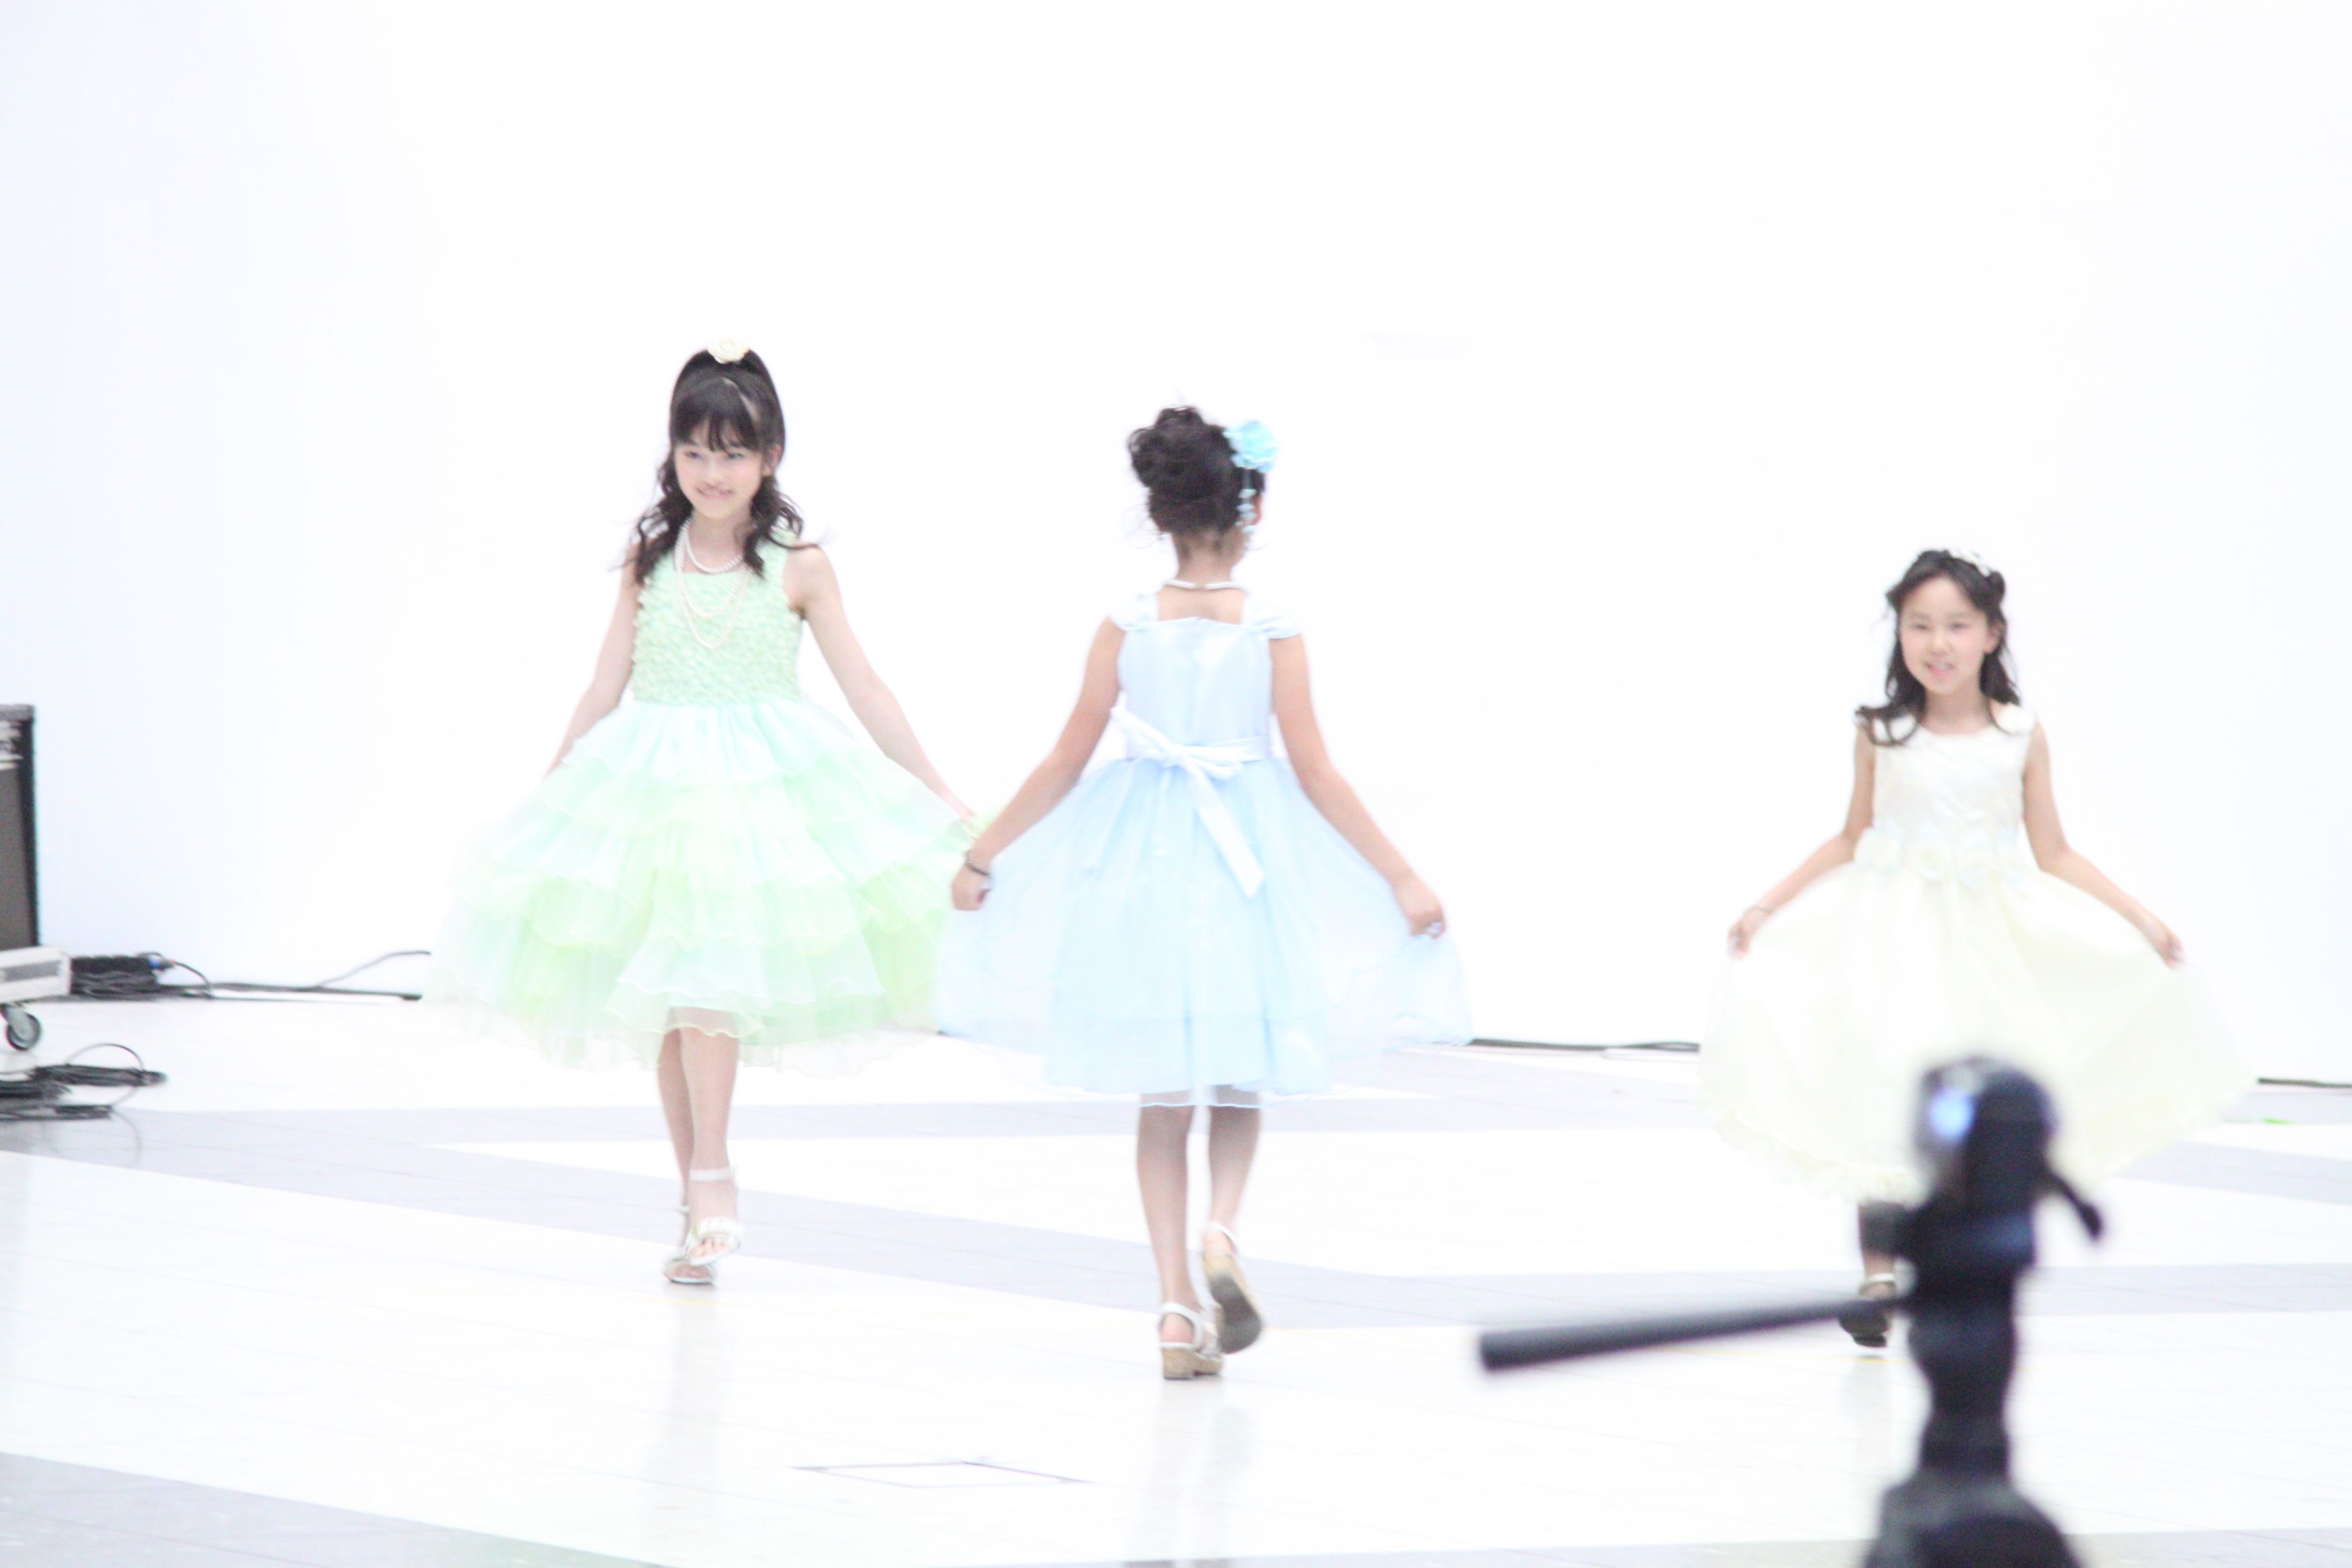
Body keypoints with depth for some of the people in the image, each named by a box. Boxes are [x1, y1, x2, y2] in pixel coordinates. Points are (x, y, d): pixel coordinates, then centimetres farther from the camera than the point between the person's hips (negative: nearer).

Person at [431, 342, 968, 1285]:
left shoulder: (796, 568, 0)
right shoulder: (650, 561, 6)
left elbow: (864, 691, 3)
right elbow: (606, 689, 12)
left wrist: (941, 799, 1)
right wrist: (544, 794, 12)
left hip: (760, 787, -3)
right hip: (650, 789, 3)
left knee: (704, 985, -19)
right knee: (671, 999, 5)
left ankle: (711, 1185, -17)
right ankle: (701, 1204, 13)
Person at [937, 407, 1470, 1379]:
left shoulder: (1126, 628, -4)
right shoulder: (1273, 633, -7)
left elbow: (1068, 760, -1)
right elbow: (1316, 774, -6)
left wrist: (984, 853, 10)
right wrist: (1400, 879, 0)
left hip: (1143, 860, 1)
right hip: (1248, 861, -1)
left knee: (1164, 1096, 10)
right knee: (1239, 1081, 17)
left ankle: (1177, 1305, 3)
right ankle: (1221, 1230, -10)